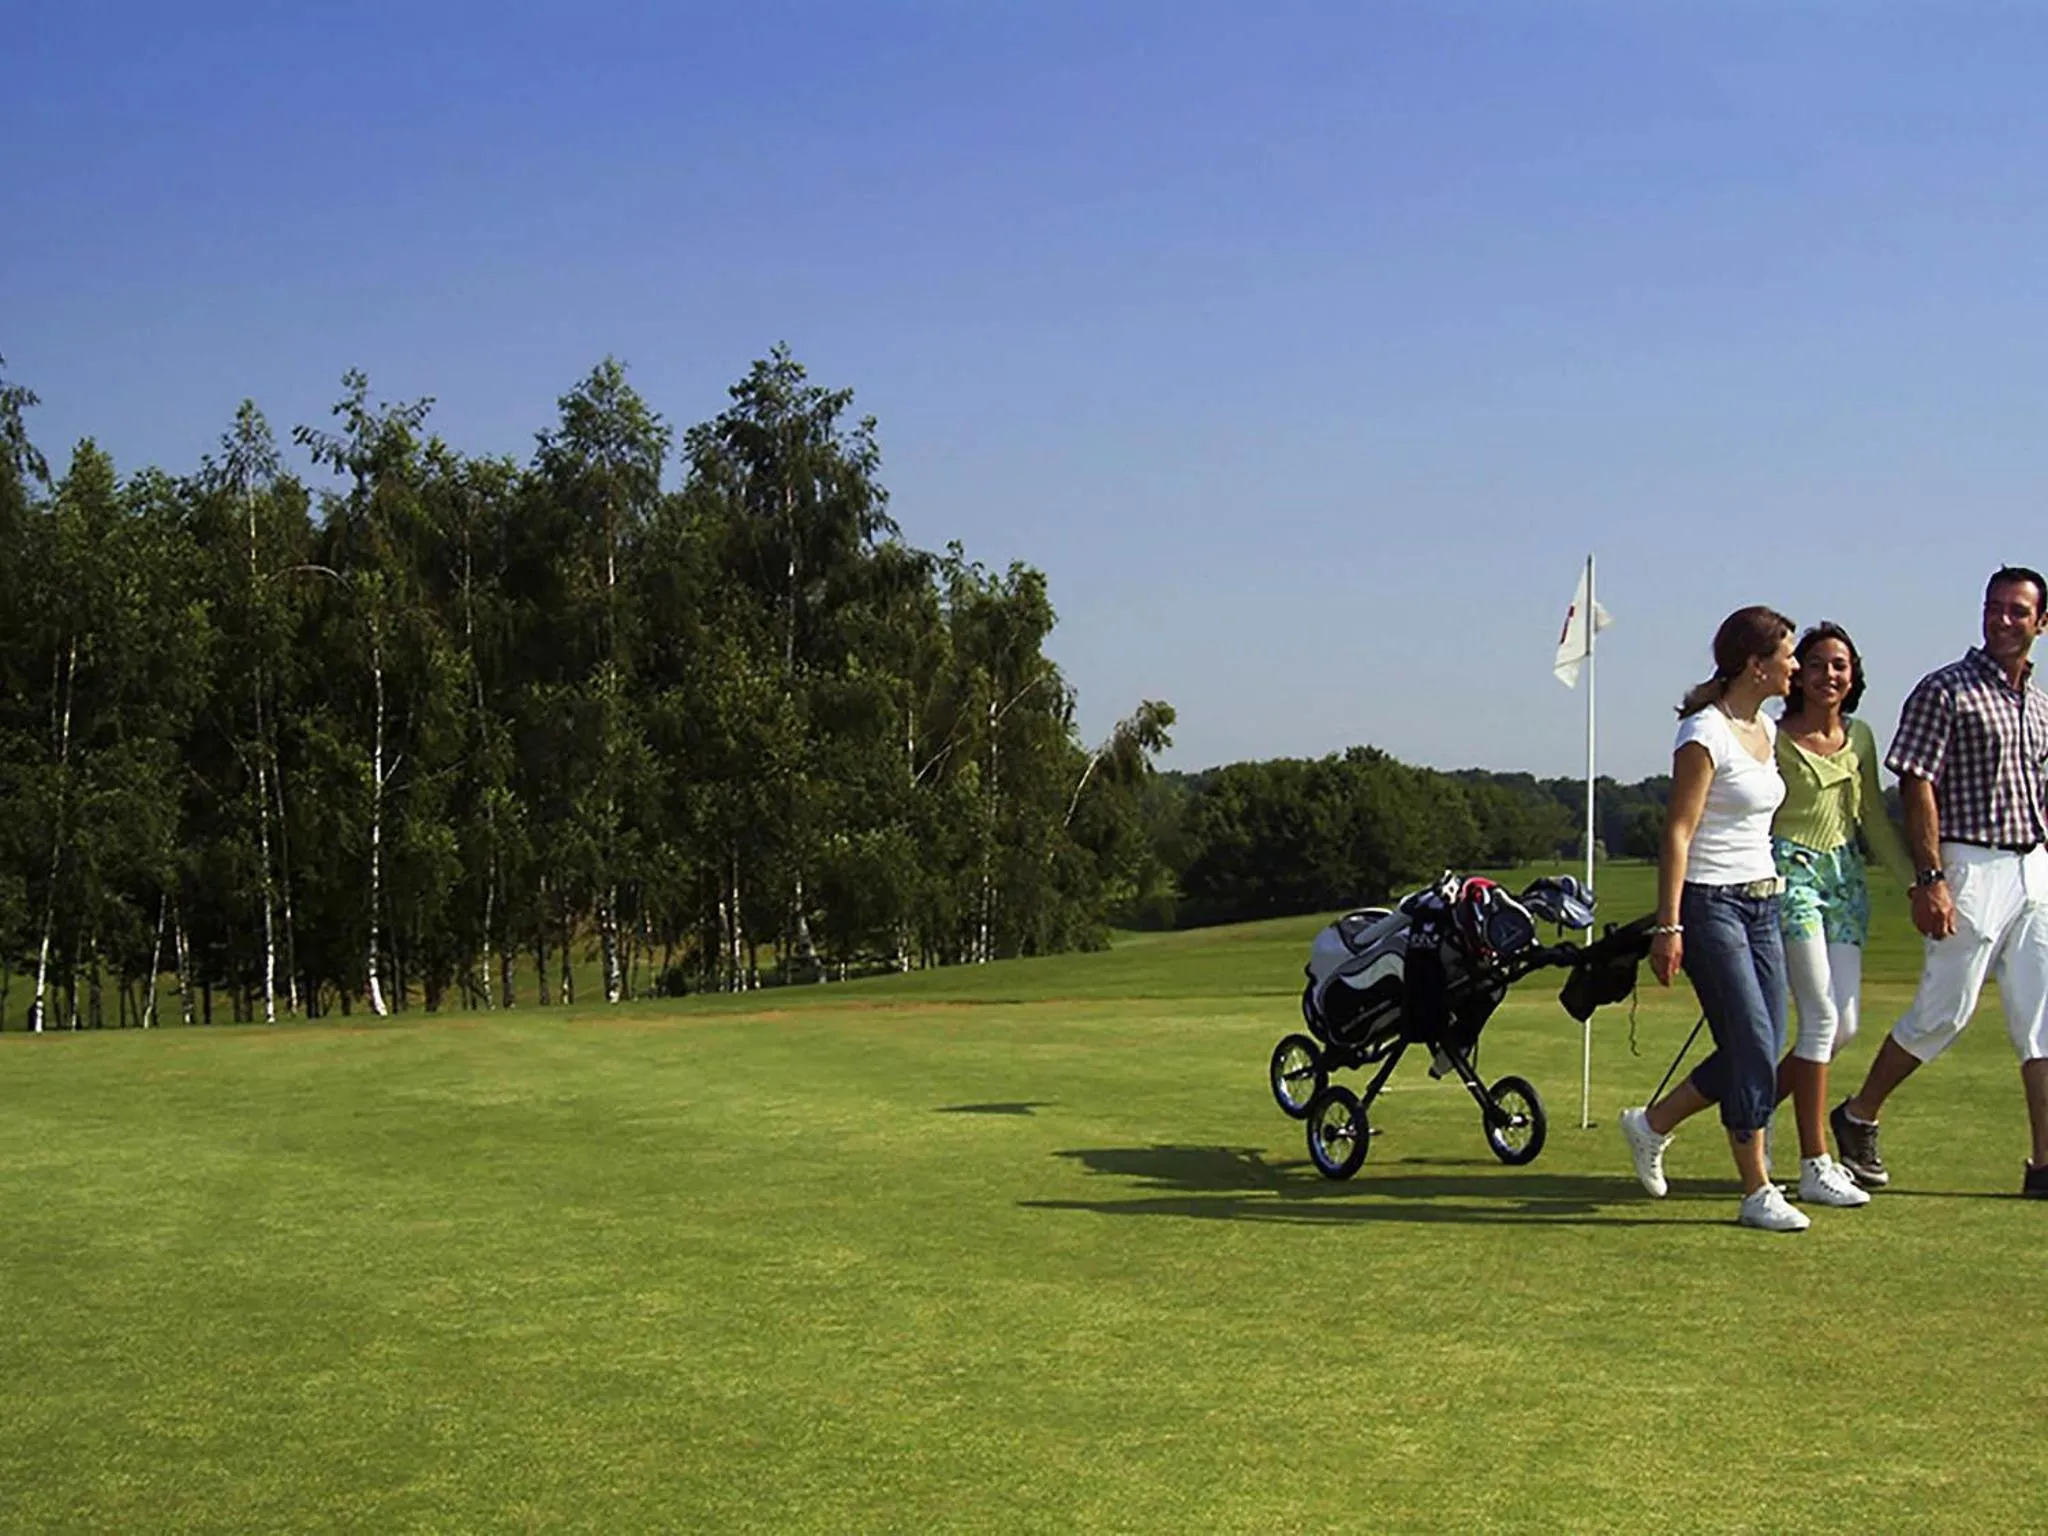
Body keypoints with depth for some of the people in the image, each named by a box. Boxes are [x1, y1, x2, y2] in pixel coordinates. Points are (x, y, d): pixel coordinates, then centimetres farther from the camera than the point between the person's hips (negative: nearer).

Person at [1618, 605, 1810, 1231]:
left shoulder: (1765, 729, 13)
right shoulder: (1705, 735, -13)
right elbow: (1678, 834, -15)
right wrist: (1669, 926, -19)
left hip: (1761, 902, 9)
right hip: (1711, 903, -9)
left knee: (1757, 1051, 7)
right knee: (1753, 1048, -9)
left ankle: (1651, 1125, 25)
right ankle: (1757, 1193, 2)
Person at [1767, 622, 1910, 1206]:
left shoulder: (1860, 738, 11)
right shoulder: (1775, 739, -7)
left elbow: (1874, 819, 17)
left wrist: (1917, 881, 14)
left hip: (1844, 877, 7)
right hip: (1791, 873, -7)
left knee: (1845, 1024, 2)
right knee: (1821, 1016, -10)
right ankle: (1815, 1167, -4)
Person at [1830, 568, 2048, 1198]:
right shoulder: (1945, 691, -7)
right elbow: (1917, 785, -12)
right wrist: (1930, 879, -19)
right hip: (1971, 868, -7)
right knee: (1944, 1011, -2)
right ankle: (1857, 1118, 17)